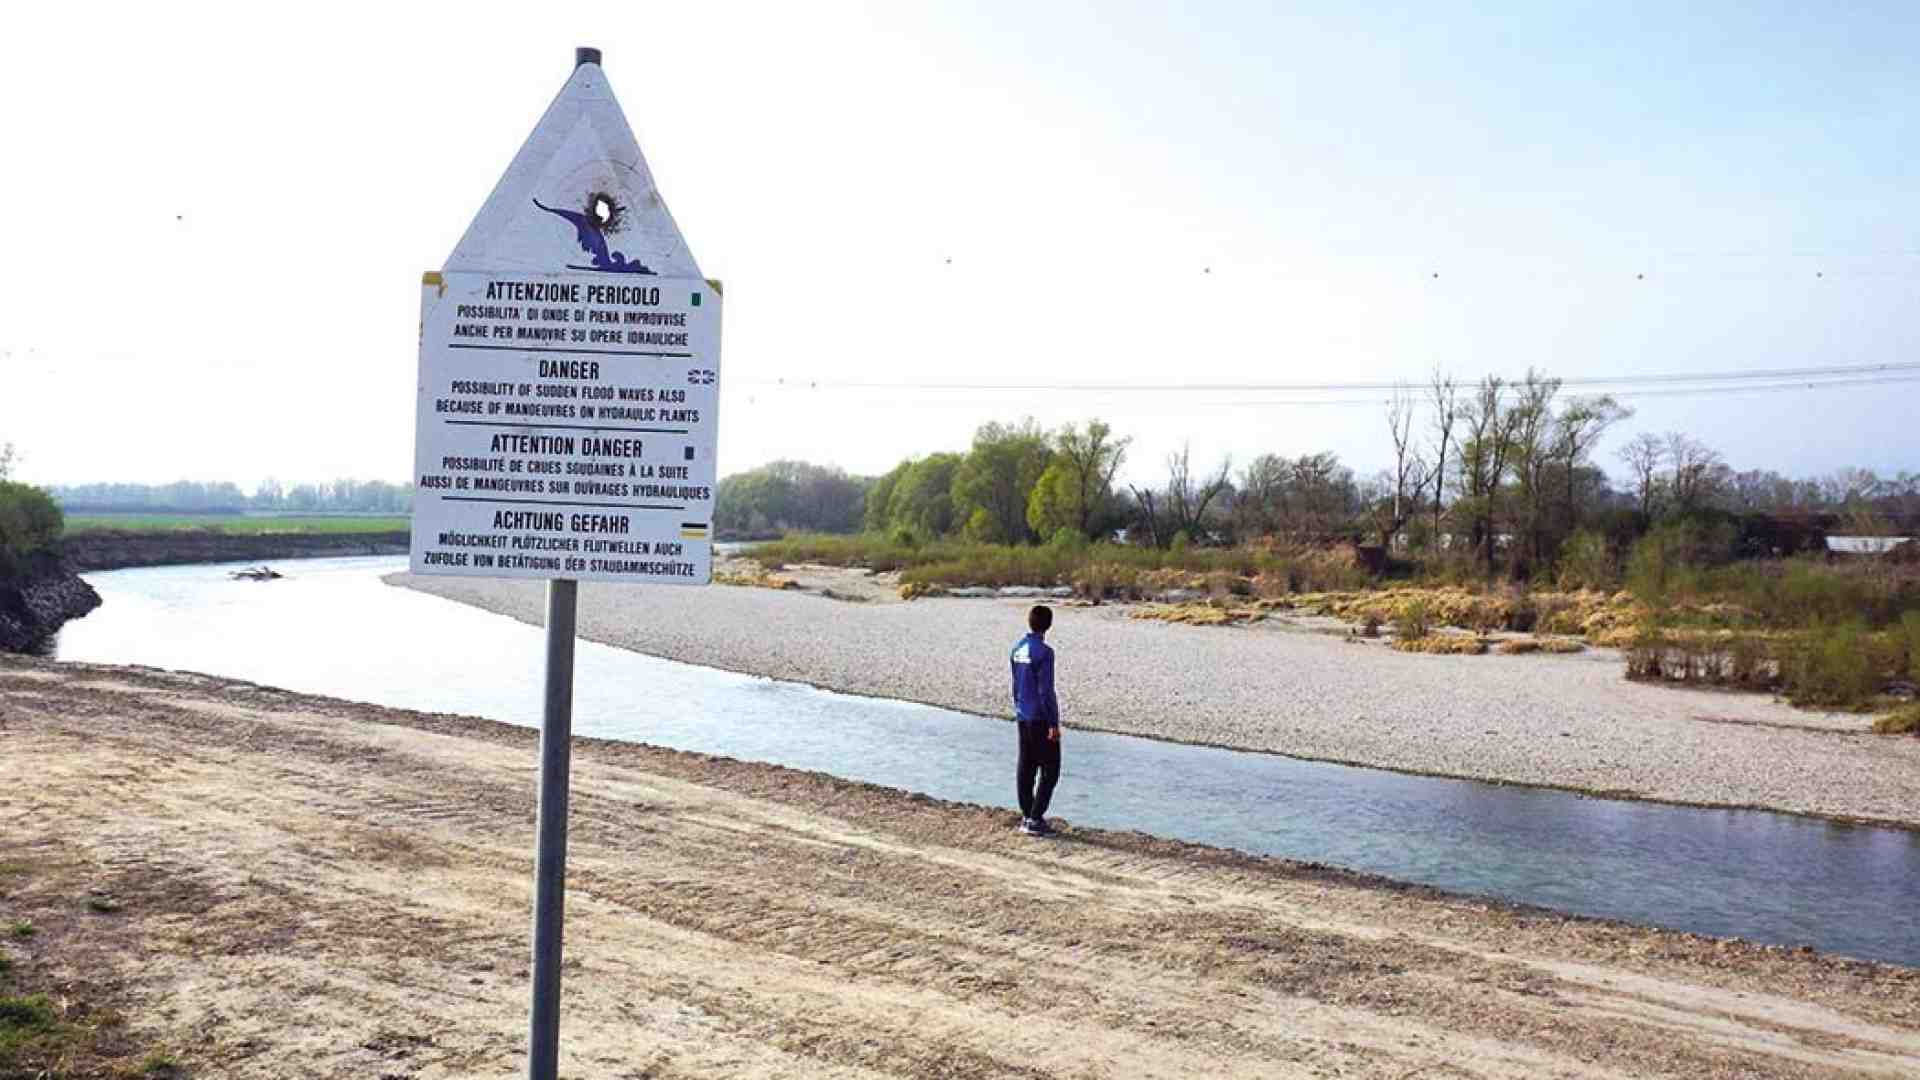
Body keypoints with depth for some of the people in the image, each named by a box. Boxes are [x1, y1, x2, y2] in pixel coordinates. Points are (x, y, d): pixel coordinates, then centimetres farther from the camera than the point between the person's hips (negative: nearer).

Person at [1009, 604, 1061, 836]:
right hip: (1041, 720, -8)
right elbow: (1046, 691, -18)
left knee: (1025, 768, 12)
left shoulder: (1017, 648, 7)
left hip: (1023, 718, 8)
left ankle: (1026, 816, 17)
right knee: (1050, 771, 0)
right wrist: (1053, 723, -14)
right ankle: (1034, 819, -3)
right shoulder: (1043, 652, -17)